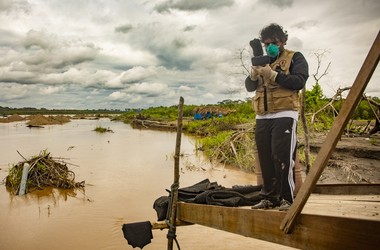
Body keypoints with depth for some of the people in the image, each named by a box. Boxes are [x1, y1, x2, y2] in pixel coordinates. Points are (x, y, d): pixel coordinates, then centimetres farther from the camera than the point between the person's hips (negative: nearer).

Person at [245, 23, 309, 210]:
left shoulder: (295, 58, 7)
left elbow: (299, 81, -10)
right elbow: (249, 87, 13)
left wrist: (273, 74, -17)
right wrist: (254, 74, -8)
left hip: (284, 114, -5)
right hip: (262, 117, 5)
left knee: (282, 157, -10)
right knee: (265, 158, 4)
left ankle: (288, 198, -1)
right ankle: (270, 197, 13)